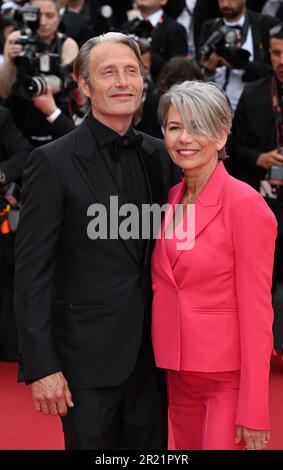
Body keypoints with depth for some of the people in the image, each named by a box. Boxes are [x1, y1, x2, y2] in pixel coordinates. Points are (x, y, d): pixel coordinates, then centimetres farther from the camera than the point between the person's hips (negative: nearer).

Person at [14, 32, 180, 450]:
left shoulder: (158, 156, 6)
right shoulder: (53, 162, -10)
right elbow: (32, 273, -11)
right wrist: (41, 367, -15)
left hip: (150, 351, 5)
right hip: (87, 355, -5)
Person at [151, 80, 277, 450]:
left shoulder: (245, 204, -15)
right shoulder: (170, 200, 6)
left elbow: (256, 312, -16)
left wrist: (253, 413, -17)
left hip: (229, 375, -7)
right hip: (178, 372, 7)